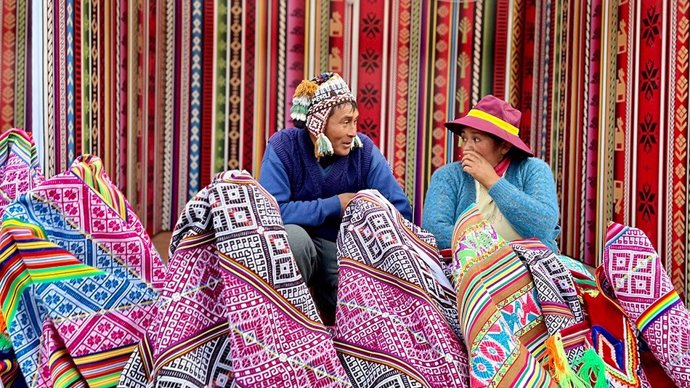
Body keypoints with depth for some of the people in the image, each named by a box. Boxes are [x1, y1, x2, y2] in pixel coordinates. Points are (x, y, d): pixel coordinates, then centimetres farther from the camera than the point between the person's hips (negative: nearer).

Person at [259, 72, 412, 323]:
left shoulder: (363, 149, -10)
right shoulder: (283, 146, -15)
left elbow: (400, 211, -12)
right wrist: (335, 205, -21)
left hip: (345, 249, 2)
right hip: (290, 249, -1)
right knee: (293, 235, -35)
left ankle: (327, 303, 9)